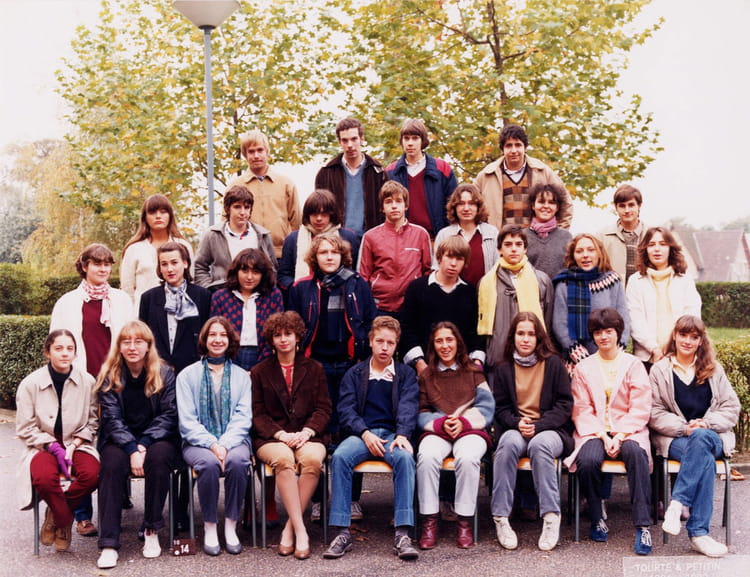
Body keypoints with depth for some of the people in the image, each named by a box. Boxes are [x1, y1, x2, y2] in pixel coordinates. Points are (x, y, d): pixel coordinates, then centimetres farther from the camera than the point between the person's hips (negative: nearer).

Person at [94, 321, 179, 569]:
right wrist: (132, 449, -22)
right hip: (120, 440, 0)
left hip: (157, 437, 0)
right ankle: (108, 543, -32)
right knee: (112, 463, -31)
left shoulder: (165, 374, 0)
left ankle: (152, 530, -19)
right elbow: (112, 418, -6)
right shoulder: (109, 376, 1)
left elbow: (168, 416, -4)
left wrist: (143, 445, -18)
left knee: (159, 457, -34)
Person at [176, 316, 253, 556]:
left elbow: (243, 417, 3)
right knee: (209, 463, -34)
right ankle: (209, 528, -18)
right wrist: (211, 444, -16)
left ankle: (231, 526, -19)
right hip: (198, 442, -1)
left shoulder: (241, 376, 13)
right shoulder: (187, 375, 8)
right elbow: (187, 421, 0)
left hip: (233, 440, 1)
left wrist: (225, 444, -15)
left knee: (237, 461, -33)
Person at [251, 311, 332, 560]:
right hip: (271, 438, -1)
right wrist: (281, 434, -11)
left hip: (307, 435, 1)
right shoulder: (260, 372, 15)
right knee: (283, 459, -36)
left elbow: (323, 409, 10)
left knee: (313, 459, -35)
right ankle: (300, 530, -34)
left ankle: (289, 529, -25)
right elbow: (257, 414, 6)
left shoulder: (314, 369, 17)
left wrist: (307, 432, -10)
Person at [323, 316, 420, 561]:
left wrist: (402, 435, -19)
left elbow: (408, 407, 1)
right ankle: (341, 533, -31)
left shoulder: (406, 374, 16)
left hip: (392, 434, 0)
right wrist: (365, 434, -13)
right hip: (361, 434, 1)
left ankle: (403, 534, -38)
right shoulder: (354, 374, 16)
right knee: (340, 456, -32)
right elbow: (346, 409, 5)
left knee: (405, 457, -35)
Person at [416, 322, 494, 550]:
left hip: (470, 429, -1)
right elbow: (421, 413, 12)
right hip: (437, 431, 1)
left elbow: (486, 408, 7)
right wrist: (441, 423, -9)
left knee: (468, 457, -36)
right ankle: (429, 521, -29)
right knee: (427, 456, -34)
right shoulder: (426, 375, 18)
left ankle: (465, 522, -27)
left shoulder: (473, 372, 15)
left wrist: (463, 421, -10)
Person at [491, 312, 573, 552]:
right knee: (509, 442, -34)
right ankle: (501, 518, -33)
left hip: (551, 430, -2)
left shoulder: (554, 364, 5)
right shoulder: (504, 369, 11)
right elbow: (501, 408, 10)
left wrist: (538, 426, -14)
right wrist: (517, 423, -12)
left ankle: (551, 516, -32)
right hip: (515, 430, 2)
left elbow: (564, 406, 0)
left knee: (540, 444, -36)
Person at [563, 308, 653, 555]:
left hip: (628, 430, -1)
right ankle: (597, 519, -9)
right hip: (594, 431, 1)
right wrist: (602, 436, -12)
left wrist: (619, 436, -15)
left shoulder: (633, 365, 8)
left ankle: (643, 526, -34)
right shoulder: (583, 368, 12)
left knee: (636, 452, -35)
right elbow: (581, 410, 4)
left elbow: (640, 409, 0)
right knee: (588, 460, -32)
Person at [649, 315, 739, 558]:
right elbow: (655, 413, 2)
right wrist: (684, 428, -14)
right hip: (674, 439, -1)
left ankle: (677, 503, -39)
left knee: (701, 438, -39)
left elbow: (731, 408, 9)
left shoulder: (713, 370, 15)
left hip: (711, 436, 1)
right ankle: (698, 533, -38)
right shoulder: (660, 370, 9)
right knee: (704, 458, -36)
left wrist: (706, 424, -10)